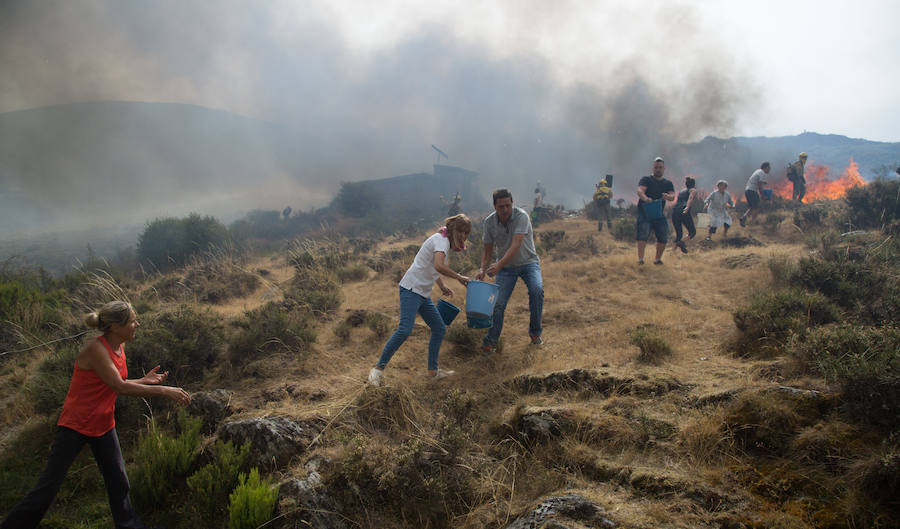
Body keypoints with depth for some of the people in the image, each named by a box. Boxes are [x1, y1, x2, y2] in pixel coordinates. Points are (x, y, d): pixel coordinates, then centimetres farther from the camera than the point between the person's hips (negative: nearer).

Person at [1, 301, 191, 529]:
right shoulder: (94, 347, -23)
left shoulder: (119, 347, 1)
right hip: (75, 426, -7)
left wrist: (145, 380, -2)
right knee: (47, 488, -2)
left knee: (119, 482, 10)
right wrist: (163, 391, -26)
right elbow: (119, 387, -27)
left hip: (103, 425, 7)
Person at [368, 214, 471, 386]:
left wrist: (442, 286, 26)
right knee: (405, 329, -21)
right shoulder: (441, 240, -13)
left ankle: (433, 371, 18)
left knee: (439, 329, 10)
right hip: (411, 289, -10)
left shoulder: (444, 241, 18)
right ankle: (378, 369, -16)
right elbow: (439, 266, -31)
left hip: (423, 294, 10)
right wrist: (459, 277, -19)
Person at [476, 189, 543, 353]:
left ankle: (535, 331, -10)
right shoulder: (489, 222, -9)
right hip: (506, 267, 3)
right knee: (498, 303, -8)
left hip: (528, 262, -3)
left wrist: (499, 265, -44)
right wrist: (482, 269, -15)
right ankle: (491, 341, 11)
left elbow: (516, 245, -34)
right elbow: (488, 250, 1)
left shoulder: (521, 217, -24)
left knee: (537, 289, -29)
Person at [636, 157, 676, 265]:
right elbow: (640, 191, -13)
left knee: (664, 235, -6)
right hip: (644, 211, -3)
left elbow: (672, 196, -2)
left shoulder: (668, 184, 16)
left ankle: (658, 258, 8)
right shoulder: (646, 179, 7)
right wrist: (645, 198, -36)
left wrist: (668, 197, -28)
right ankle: (640, 258, -23)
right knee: (643, 232, -20)